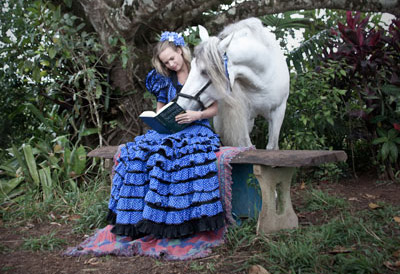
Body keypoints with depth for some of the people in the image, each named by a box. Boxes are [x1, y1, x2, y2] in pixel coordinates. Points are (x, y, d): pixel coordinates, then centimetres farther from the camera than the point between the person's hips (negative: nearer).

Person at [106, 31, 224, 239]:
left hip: (196, 128, -4)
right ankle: (136, 219, -22)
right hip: (168, 129, 4)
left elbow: (215, 108, 3)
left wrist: (197, 115, -16)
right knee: (137, 152, -24)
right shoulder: (165, 79, 17)